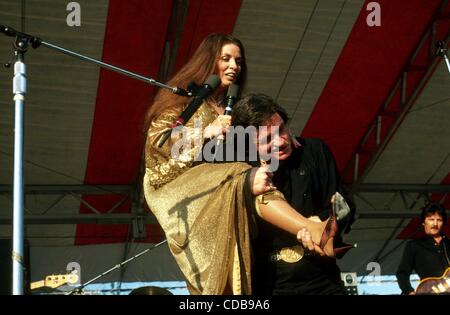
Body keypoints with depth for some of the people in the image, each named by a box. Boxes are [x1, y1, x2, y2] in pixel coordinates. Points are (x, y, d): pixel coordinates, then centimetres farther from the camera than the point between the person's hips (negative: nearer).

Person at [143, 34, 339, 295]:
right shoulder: (185, 95, 3)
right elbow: (156, 139, -7)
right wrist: (206, 131, -15)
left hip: (217, 182, 8)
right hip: (175, 182, -8)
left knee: (249, 182, -26)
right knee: (243, 178, -34)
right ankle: (314, 231, -50)